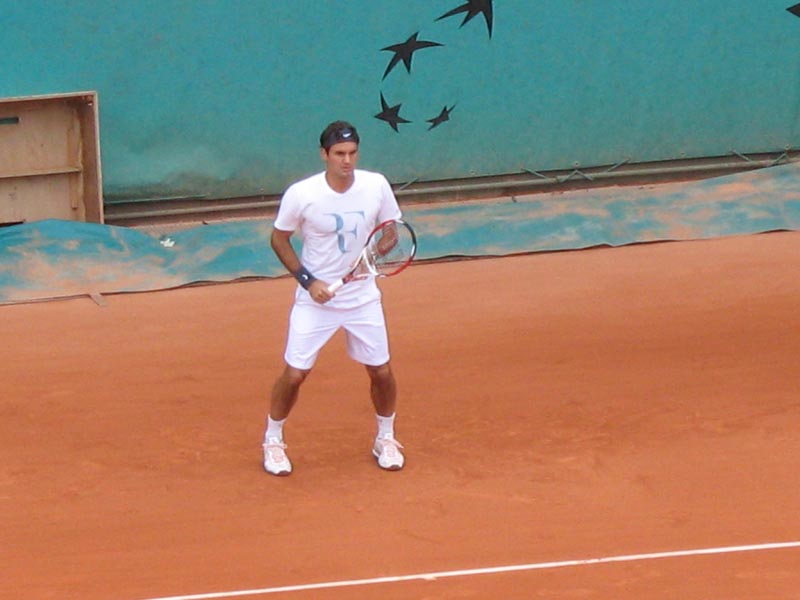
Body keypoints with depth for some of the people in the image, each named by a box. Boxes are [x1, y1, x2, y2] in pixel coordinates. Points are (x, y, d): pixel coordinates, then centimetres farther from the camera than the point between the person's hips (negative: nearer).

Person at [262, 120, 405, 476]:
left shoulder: (376, 186, -11)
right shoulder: (301, 194, -17)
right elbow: (279, 240, -3)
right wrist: (308, 280, -14)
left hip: (363, 297, 2)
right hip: (315, 298, -2)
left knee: (381, 372, 6)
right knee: (294, 374, -2)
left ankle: (385, 439, 31)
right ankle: (273, 441, 21)